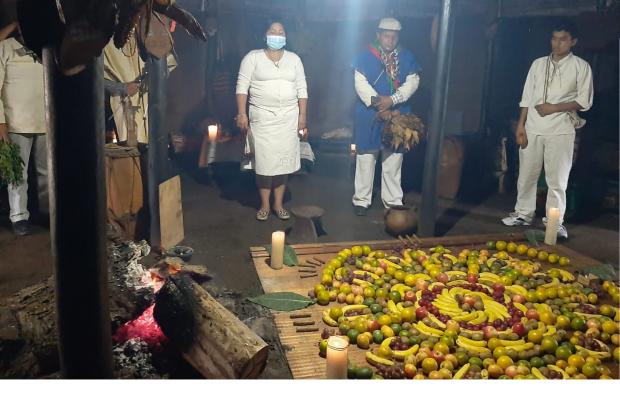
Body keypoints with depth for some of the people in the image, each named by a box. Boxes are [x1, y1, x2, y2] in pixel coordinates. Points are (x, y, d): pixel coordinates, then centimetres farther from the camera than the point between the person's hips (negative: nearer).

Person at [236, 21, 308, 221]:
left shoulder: (294, 59, 9)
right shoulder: (253, 57, 1)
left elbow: (302, 89, 7)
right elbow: (242, 86, -3)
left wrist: (302, 115, 0)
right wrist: (241, 114, -12)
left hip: (289, 117, 3)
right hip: (262, 117, -2)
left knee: (284, 160, 5)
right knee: (264, 161, -1)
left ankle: (278, 204, 16)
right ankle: (264, 205, 12)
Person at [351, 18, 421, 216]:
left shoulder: (407, 57, 5)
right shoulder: (365, 55, -3)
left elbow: (412, 82, -3)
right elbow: (360, 84, -9)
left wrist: (392, 99, -18)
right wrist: (378, 105, -16)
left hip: (397, 115, 2)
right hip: (370, 115, -2)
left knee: (393, 159, 8)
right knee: (366, 158, 4)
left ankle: (393, 201, 18)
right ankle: (362, 200, 14)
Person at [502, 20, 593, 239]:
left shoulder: (581, 67, 1)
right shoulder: (538, 64, 11)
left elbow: (585, 101, -2)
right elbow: (527, 97, 11)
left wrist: (555, 108, -13)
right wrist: (521, 125, 4)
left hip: (561, 129, -3)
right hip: (533, 127, 3)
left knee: (557, 178, -2)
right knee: (526, 173, 7)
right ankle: (524, 213, 20)